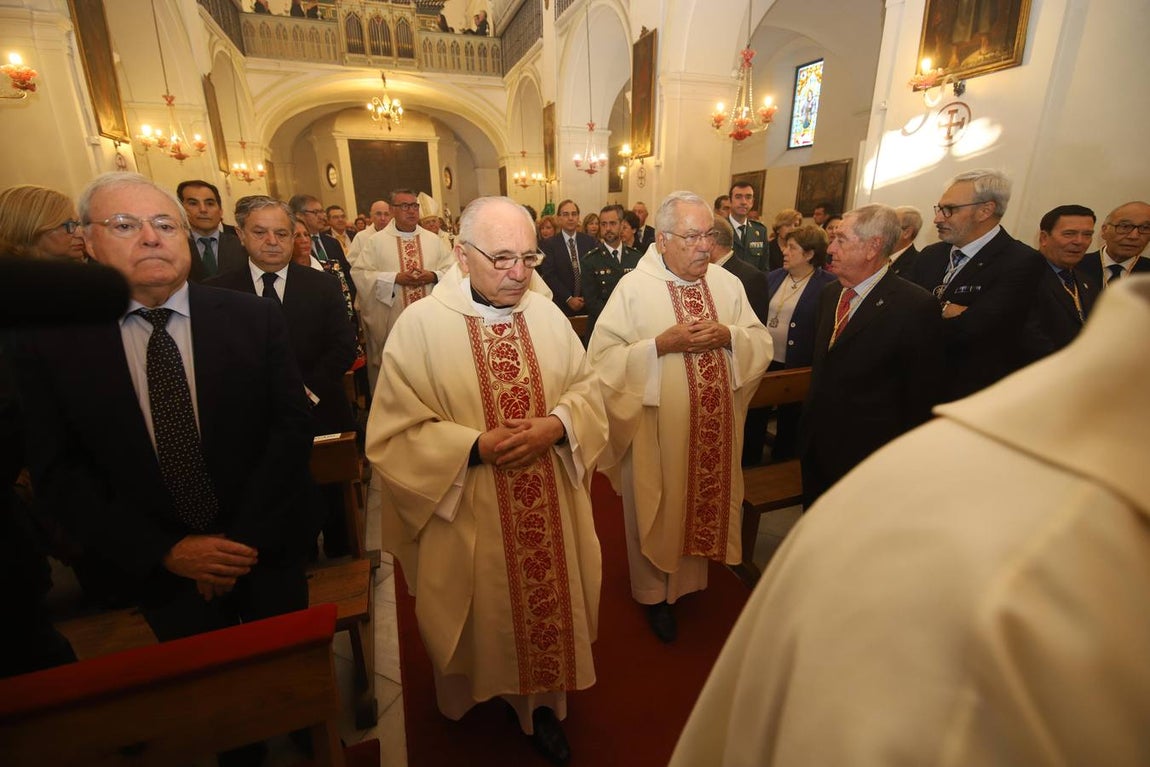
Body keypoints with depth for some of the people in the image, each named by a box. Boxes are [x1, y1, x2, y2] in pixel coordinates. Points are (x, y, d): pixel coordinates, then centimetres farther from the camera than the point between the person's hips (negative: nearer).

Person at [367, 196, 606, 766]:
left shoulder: (548, 316, -2)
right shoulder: (420, 325, -13)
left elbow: (588, 390, 3)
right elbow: (392, 436, -13)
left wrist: (556, 426, -17)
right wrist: (476, 446, -24)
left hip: (550, 519, 3)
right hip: (470, 524, -2)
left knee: (547, 610, 18)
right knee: (485, 623, 19)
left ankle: (541, 703, 47)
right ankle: (482, 700, 52)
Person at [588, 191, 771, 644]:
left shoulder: (728, 284, 3)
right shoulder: (633, 288, -11)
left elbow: (762, 343, 6)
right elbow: (601, 358, -16)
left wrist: (728, 335, -14)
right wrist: (662, 344, -23)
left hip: (716, 427, 5)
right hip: (658, 429, -4)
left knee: (707, 502, 19)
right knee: (657, 510, 12)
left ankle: (693, 575, 45)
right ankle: (654, 592, 35)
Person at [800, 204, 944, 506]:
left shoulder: (916, 306, -17)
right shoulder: (829, 294, 5)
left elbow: (924, 397, -14)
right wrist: (808, 425, 13)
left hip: (866, 456, -6)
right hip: (815, 444, 6)